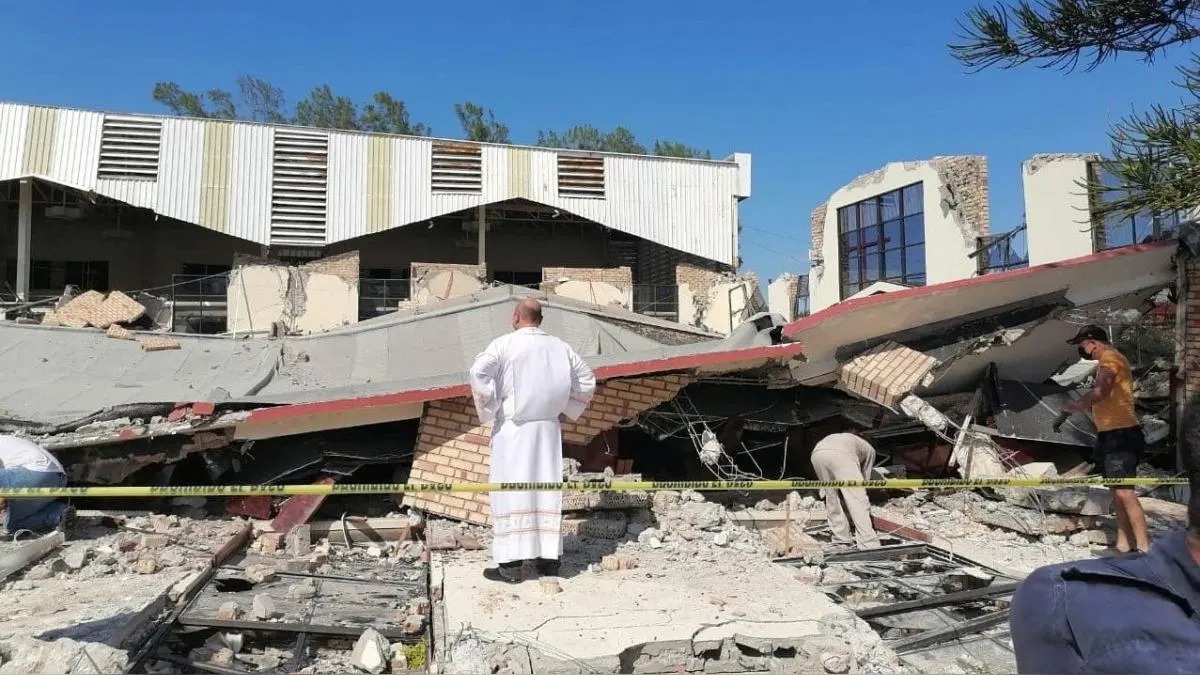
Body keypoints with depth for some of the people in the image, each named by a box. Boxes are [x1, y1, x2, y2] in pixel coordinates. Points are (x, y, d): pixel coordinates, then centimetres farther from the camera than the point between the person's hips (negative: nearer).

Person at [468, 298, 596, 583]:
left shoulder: (504, 344, -7)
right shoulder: (559, 347, 7)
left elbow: (479, 371, -21)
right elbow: (587, 380, 13)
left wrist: (488, 410, -10)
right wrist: (566, 410, 16)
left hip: (512, 428, -4)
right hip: (548, 428, 4)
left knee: (511, 491, -1)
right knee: (547, 489, 10)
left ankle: (511, 563, -1)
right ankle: (549, 558, 13)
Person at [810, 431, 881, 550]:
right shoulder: (869, 450, 36)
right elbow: (865, 479, 31)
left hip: (817, 453, 5)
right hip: (840, 454, -5)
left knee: (832, 499, 20)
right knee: (858, 501, 0)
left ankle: (842, 540, 20)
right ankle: (869, 544, -7)